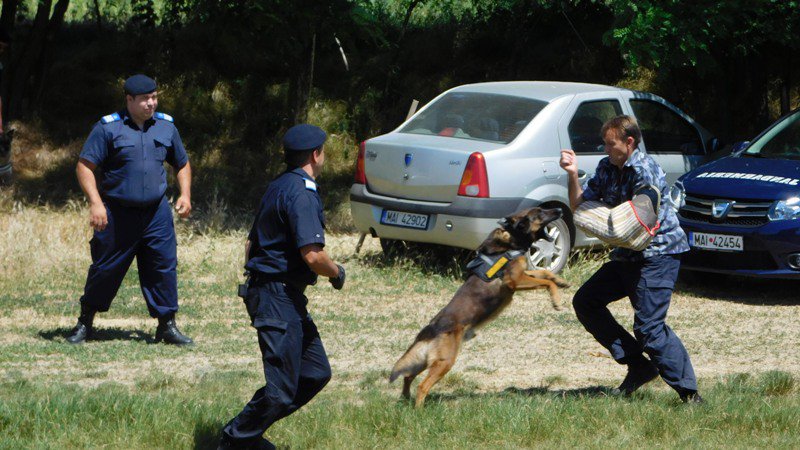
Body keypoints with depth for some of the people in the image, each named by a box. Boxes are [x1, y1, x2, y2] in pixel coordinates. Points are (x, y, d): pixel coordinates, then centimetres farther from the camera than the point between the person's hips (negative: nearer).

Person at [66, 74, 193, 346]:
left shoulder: (166, 127, 9)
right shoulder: (108, 128, -5)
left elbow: (182, 164, 22)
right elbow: (84, 166, -7)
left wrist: (185, 195, 7)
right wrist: (95, 202, -18)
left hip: (156, 213, 3)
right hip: (117, 212, -3)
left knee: (164, 267, -2)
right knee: (105, 269, 5)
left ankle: (167, 325, 7)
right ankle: (85, 323, 20)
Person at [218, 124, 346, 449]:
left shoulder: (278, 187, 16)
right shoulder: (302, 193, -16)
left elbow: (251, 243, 24)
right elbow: (312, 255, -24)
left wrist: (255, 283, 31)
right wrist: (337, 273, -5)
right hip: (280, 299, -10)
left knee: (316, 373, 12)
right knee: (282, 389, -7)